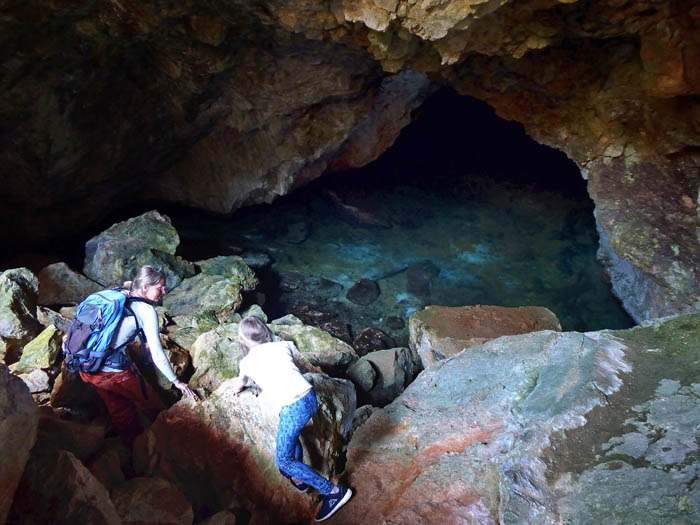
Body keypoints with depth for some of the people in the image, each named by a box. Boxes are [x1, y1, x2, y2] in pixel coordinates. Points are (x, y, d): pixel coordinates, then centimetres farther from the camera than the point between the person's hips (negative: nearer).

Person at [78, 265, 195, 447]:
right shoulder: (147, 310, -10)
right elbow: (157, 355, -11)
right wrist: (176, 381, -2)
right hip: (114, 372, -7)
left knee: (120, 413, 23)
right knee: (151, 402, 15)